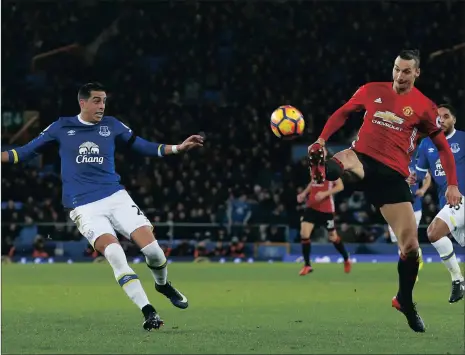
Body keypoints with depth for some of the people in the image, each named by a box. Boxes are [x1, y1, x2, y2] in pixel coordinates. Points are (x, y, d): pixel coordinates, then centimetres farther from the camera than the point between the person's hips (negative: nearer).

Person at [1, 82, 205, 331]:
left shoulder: (111, 125, 10)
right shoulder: (61, 127, 6)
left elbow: (143, 147, 18)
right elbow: (27, 151, 13)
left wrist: (178, 148, 10)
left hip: (116, 197, 2)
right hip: (84, 207, -2)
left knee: (151, 248, -13)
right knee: (114, 253, -25)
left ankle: (163, 285, 22)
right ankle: (148, 312, -20)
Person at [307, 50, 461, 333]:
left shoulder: (425, 107, 2)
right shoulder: (372, 91, 6)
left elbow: (443, 147, 7)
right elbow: (343, 113, 17)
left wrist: (452, 184, -1)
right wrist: (322, 140, 2)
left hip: (393, 174, -1)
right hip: (363, 158, 1)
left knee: (411, 245, -2)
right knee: (345, 160, -40)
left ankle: (405, 301, 20)